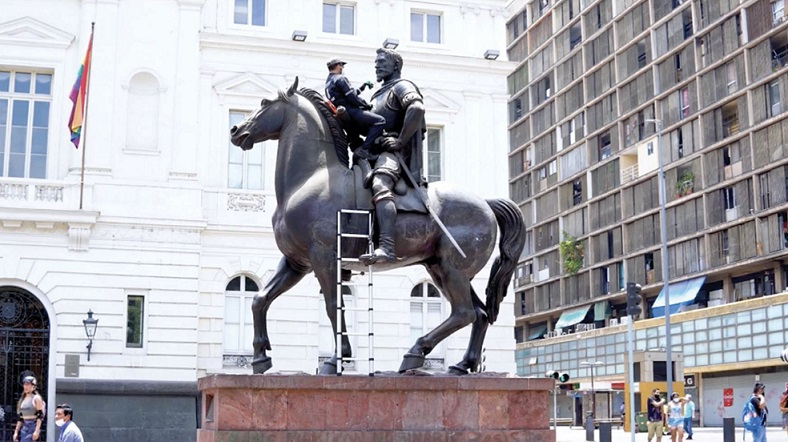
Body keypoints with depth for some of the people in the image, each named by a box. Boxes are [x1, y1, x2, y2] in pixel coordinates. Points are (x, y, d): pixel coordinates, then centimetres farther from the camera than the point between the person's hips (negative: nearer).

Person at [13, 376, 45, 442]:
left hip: (33, 426, -7)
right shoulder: (22, 399, 16)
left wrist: (37, 431, -19)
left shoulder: (36, 398, -5)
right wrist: (16, 431, 13)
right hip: (24, 427, 7)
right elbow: (20, 418, 18)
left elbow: (40, 416, -11)